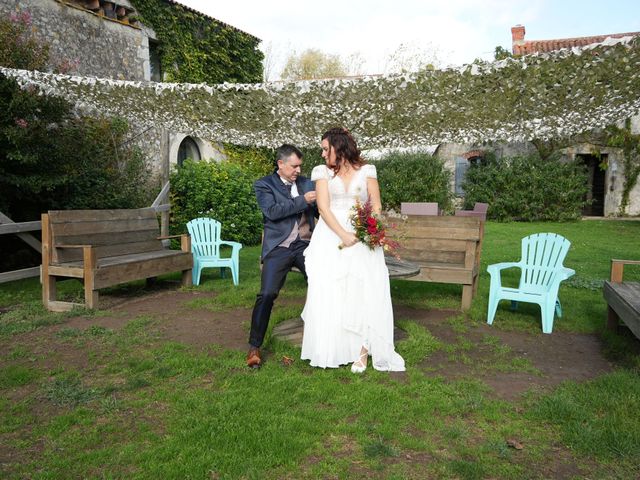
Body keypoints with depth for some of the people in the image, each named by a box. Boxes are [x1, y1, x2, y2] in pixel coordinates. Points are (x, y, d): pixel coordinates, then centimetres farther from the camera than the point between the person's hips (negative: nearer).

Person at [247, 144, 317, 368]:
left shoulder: (306, 183, 12)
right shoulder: (264, 185, 0)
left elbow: (318, 211, 12)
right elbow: (272, 211, -16)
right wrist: (302, 200, -17)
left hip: (306, 245, 4)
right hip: (279, 249, -4)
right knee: (267, 295, -11)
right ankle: (254, 346, 4)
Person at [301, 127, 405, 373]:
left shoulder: (366, 170, 7)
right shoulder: (322, 172, 6)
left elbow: (376, 205, 4)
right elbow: (324, 208, -4)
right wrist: (344, 235, -16)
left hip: (362, 239, 0)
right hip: (331, 238, 1)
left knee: (363, 292, -7)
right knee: (329, 293, -4)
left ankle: (362, 351, 0)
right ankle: (331, 350, 6)